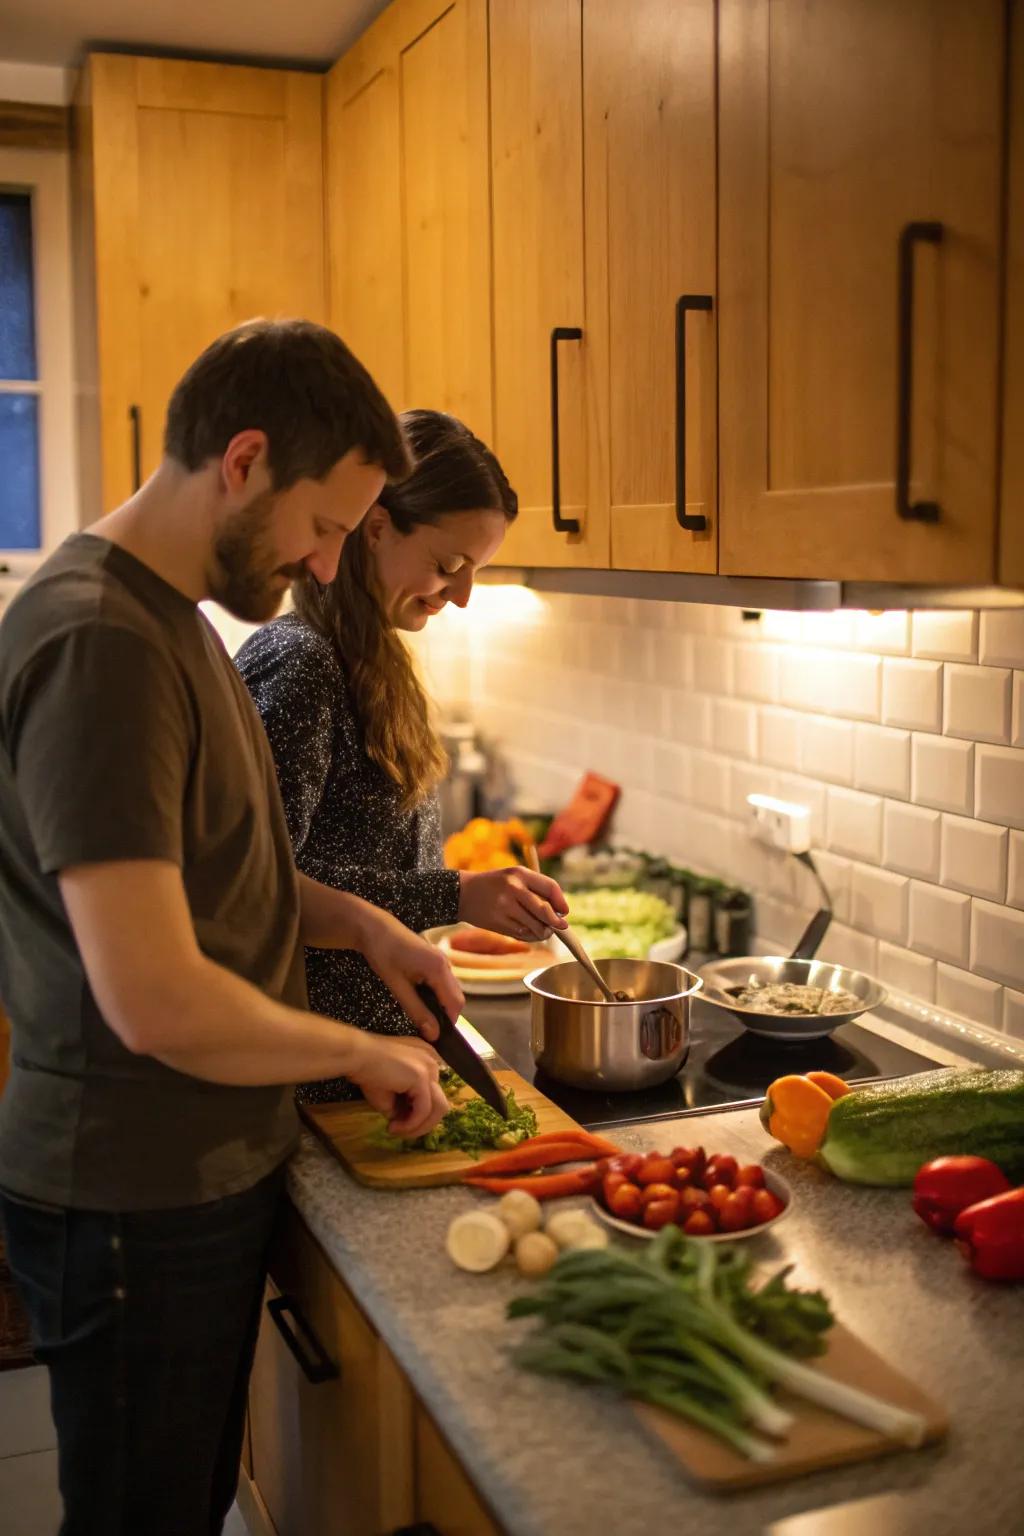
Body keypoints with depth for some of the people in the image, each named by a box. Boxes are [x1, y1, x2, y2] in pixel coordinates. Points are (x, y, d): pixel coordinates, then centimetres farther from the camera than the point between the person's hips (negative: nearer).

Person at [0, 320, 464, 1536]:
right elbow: (157, 1003, -30)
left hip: (206, 1167, 9)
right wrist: (361, 1052, -14)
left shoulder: (168, 616, 8)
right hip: (134, 1206, -9)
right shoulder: (98, 642, -25)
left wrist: (360, 925, 4)